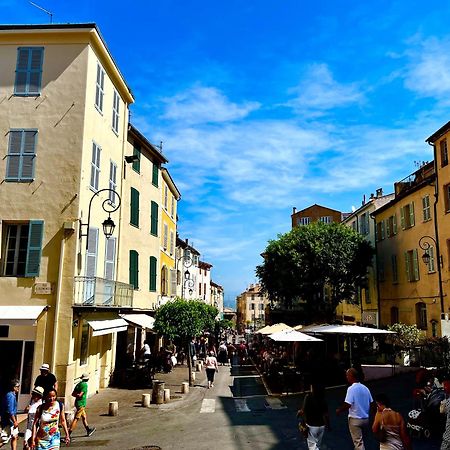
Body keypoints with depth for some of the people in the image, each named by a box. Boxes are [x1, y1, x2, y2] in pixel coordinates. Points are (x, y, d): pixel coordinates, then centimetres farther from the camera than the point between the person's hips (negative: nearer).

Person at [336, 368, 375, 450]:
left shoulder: (351, 388, -18)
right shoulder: (365, 388, 2)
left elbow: (347, 405, -23)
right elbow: (372, 404, 7)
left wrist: (339, 410, -7)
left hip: (355, 419, -6)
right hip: (365, 419, 7)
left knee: (358, 443, 2)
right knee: (360, 440, 22)